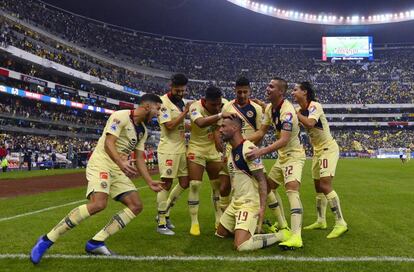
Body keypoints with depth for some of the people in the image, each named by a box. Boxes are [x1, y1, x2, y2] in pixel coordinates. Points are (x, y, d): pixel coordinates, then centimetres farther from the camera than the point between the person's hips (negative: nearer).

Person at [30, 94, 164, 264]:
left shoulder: (143, 131, 14)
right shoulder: (121, 116, -12)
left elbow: (139, 159, 14)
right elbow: (108, 144, -21)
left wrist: (150, 182, 6)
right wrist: (122, 163, -38)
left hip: (118, 171, 9)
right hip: (101, 164, -9)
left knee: (136, 206, -2)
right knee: (98, 204, -29)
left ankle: (96, 242, -3)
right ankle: (47, 240, -15)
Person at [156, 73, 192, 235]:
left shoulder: (181, 102, 14)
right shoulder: (163, 102, -12)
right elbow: (169, 125, -19)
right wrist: (185, 112, -14)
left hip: (181, 148, 8)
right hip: (168, 149, -8)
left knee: (185, 182, 9)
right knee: (167, 184, -5)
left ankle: (165, 213, 25)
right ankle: (161, 224, 6)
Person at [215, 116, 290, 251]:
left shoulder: (248, 149, -20)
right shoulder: (231, 151, 9)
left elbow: (262, 180, -19)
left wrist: (262, 207, -25)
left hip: (249, 204, -9)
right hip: (235, 202, 10)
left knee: (241, 245, -21)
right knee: (219, 234, 20)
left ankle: (281, 235, -2)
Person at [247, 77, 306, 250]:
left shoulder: (287, 111, -25)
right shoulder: (269, 108, 3)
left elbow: (284, 140, -34)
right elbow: (261, 132, 7)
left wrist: (261, 152, -43)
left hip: (293, 155, -10)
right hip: (282, 156, 10)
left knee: (292, 189, -26)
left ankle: (296, 237, -34)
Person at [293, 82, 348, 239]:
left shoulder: (314, 106, -19)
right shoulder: (300, 110, 7)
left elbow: (310, 123, -37)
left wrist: (295, 113, -24)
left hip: (328, 149, -9)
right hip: (317, 151, 9)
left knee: (325, 186, -17)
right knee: (318, 187, 12)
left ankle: (340, 223, -11)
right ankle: (321, 221, 23)